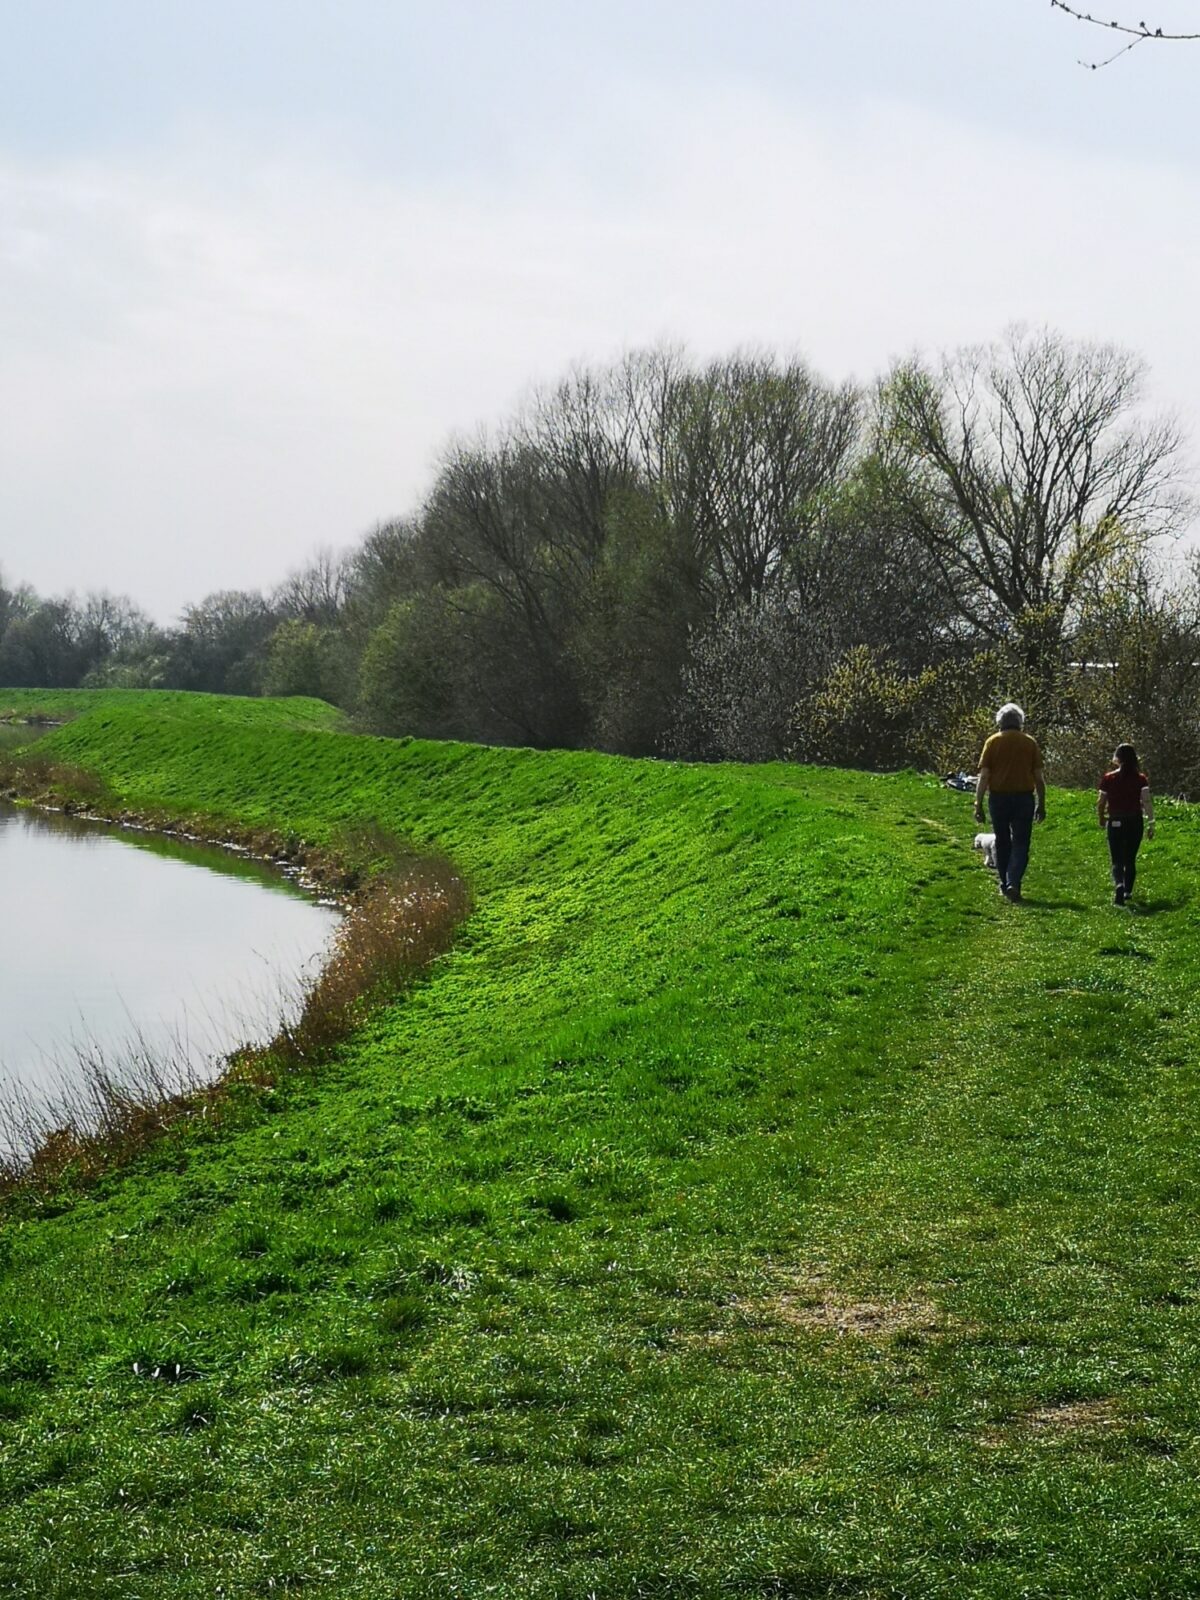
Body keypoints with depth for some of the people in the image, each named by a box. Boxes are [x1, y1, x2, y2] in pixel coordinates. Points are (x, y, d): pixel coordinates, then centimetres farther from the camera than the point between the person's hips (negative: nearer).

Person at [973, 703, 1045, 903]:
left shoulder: (993, 742, -1)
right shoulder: (1030, 743, 2)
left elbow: (984, 776, -5)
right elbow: (1039, 777, 3)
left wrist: (978, 804, -2)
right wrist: (1041, 805, 10)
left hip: (999, 798, 1)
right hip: (1024, 798, 0)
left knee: (1002, 842, 15)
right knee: (1020, 843, 1)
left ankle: (1005, 885, 22)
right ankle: (1014, 883, -16)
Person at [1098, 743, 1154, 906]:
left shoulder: (1108, 779, -5)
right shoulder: (1141, 779, -4)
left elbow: (1101, 802, 0)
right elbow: (1147, 802, -12)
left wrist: (1101, 819, 17)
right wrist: (1151, 824, -8)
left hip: (1115, 822, -1)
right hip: (1135, 822, 1)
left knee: (1117, 861, -1)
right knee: (1130, 860, 17)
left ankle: (1119, 885, -27)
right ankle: (1127, 891, 23)